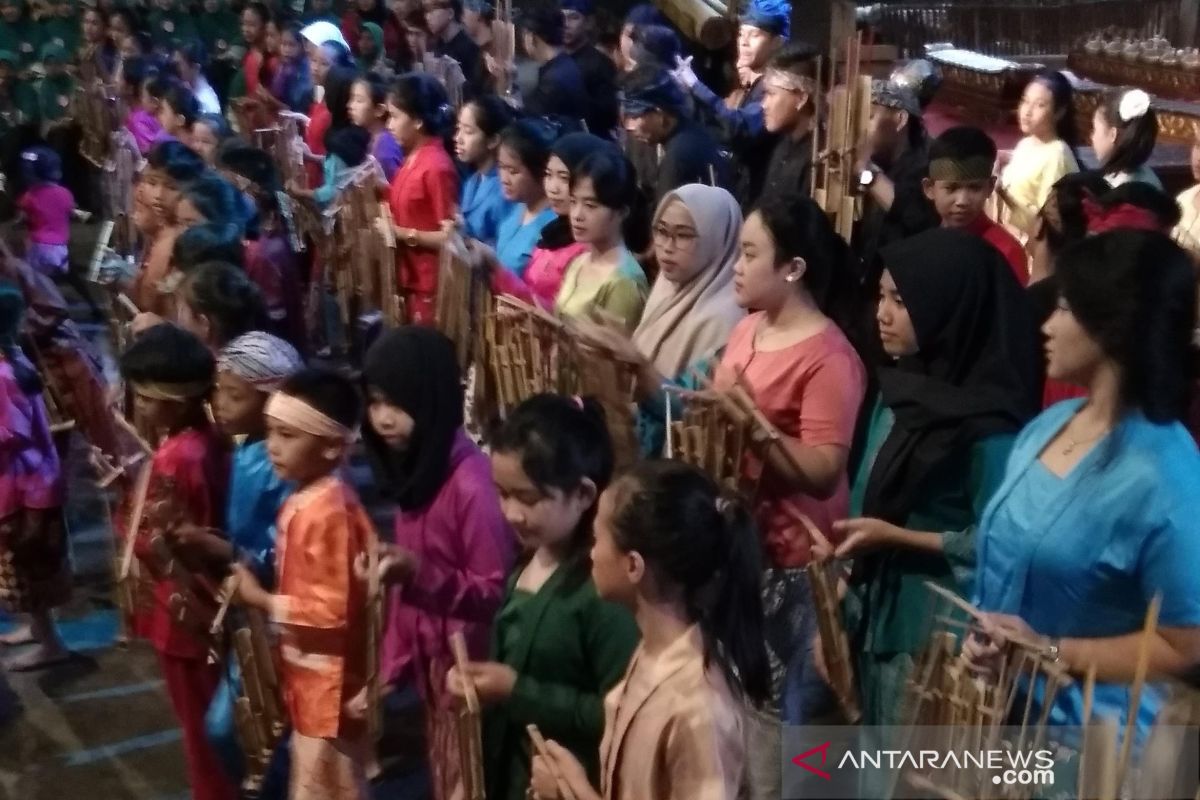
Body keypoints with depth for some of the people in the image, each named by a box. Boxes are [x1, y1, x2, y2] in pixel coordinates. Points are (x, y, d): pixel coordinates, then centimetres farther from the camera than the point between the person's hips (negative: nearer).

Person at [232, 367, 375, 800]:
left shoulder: (328, 512, -25)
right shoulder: (305, 500, 4)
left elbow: (333, 610, -26)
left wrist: (262, 600, -18)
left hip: (330, 684, -9)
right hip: (311, 679, 9)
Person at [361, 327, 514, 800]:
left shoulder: (472, 482, -24)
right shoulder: (411, 471, 4)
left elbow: (497, 593, -20)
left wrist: (421, 573, -32)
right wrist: (391, 668, 10)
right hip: (430, 666, 8)